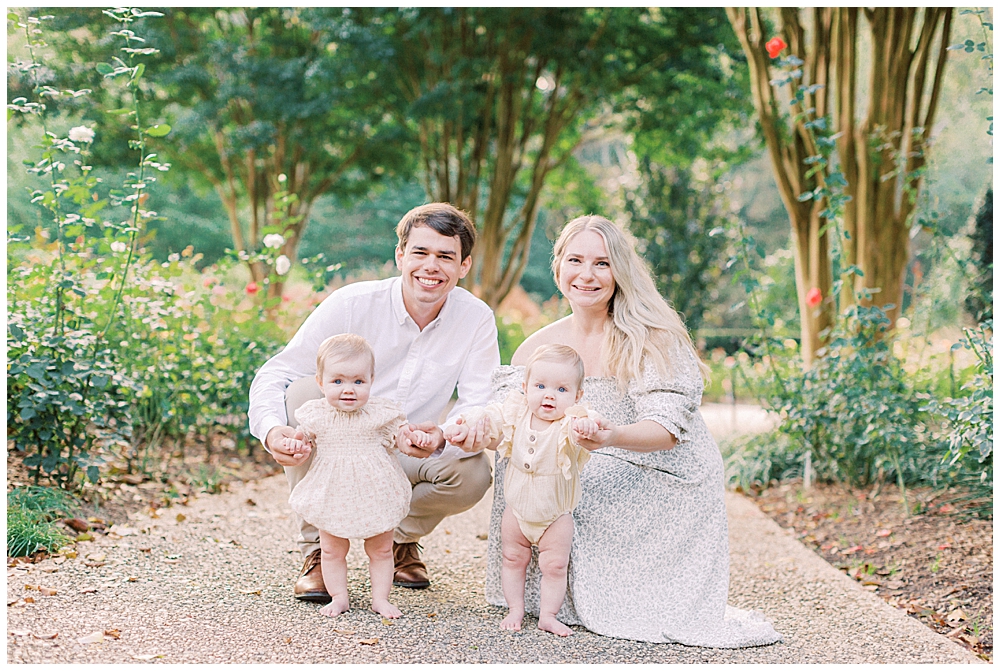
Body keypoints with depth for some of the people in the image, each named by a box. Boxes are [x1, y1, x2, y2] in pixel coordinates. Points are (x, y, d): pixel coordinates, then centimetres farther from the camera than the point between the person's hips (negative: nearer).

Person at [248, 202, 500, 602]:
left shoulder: (476, 320, -11)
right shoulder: (351, 304, -17)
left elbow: (480, 403, -17)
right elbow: (273, 375, -17)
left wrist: (441, 436, -41)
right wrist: (272, 430, -40)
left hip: (408, 457, 1)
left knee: (474, 473, -29)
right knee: (304, 391, -30)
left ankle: (401, 537, 8)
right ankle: (316, 551, -16)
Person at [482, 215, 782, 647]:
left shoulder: (653, 338, -12)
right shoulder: (537, 347, 4)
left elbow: (669, 428, -21)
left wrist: (612, 437, -43)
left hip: (662, 480, -5)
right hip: (589, 480, 5)